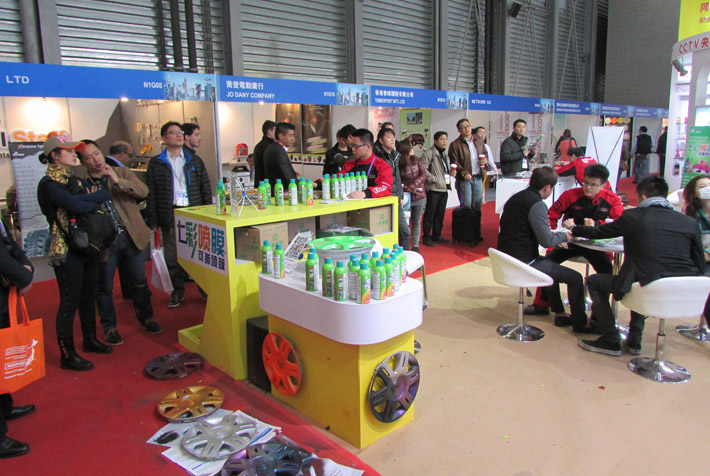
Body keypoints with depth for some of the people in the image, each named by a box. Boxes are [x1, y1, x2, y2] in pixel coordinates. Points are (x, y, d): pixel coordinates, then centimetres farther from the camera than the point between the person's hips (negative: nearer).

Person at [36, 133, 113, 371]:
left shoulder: (75, 180, 13)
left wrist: (86, 198, -17)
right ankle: (67, 355, 10)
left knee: (88, 296, 18)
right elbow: (75, 205, -27)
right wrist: (95, 201, -10)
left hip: (88, 248, 8)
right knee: (69, 302, -1)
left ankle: (90, 340, 34)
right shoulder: (49, 184, -12)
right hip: (67, 252, -8)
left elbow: (106, 194, 0)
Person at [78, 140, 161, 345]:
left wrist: (119, 181, -18)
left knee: (139, 282, 13)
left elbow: (144, 191, -8)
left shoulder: (123, 172, 5)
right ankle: (109, 327, 27)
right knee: (104, 287, 9)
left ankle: (145, 318, 33)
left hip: (130, 237, 2)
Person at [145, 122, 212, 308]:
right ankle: (178, 292, 20)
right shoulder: (156, 164, 6)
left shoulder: (195, 161, 11)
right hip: (170, 215, 0)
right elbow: (151, 194, 3)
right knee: (172, 257, 5)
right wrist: (152, 221, -2)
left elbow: (206, 189, 11)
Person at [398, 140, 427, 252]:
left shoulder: (417, 161, 3)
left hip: (420, 197, 4)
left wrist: (412, 186, -14)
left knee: (417, 222, 10)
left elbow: (423, 175, -4)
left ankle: (415, 246, 19)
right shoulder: (399, 164, -10)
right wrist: (407, 188, -20)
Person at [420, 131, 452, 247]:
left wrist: (451, 171, 11)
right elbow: (422, 169, -17)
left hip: (444, 188, 8)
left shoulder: (445, 154, 19)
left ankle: (436, 235, 25)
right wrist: (433, 179, -18)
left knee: (440, 213, 13)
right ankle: (426, 237, 5)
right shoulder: (429, 152, -9)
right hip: (433, 189, -8)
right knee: (430, 213, -3)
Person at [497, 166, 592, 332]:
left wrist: (553, 234, 17)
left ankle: (559, 313, 38)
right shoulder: (537, 204, -19)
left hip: (507, 259, 10)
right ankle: (580, 323, 18)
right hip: (522, 263, -10)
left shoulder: (515, 198, 9)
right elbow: (546, 241, -21)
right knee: (575, 278, 1)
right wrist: (564, 236, -1)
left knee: (551, 263, 33)